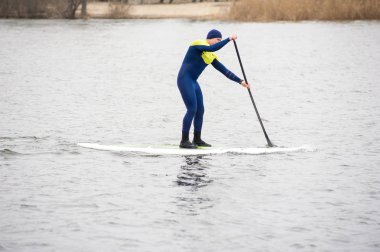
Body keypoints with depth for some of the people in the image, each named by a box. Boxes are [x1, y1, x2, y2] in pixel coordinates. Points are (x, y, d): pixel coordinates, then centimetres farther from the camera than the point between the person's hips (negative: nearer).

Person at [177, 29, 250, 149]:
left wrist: (240, 81, 9)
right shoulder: (198, 44, -9)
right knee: (192, 110, -12)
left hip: (193, 82, 9)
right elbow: (211, 48, -29)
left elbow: (224, 71, 14)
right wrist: (229, 39, -26)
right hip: (184, 80, -9)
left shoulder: (211, 56, 13)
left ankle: (197, 140, 20)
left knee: (200, 111, 9)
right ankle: (184, 141, -8)